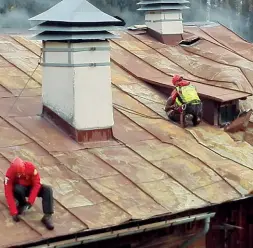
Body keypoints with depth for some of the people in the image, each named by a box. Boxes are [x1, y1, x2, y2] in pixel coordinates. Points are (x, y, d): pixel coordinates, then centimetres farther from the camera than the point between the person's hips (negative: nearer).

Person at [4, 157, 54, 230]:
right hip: (19, 189, -1)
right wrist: (14, 212, -34)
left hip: (31, 187, 1)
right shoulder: (10, 172, -29)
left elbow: (37, 184, -23)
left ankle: (47, 216, -30)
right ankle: (22, 204, -6)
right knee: (18, 189, -37)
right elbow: (8, 193, -30)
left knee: (47, 189, -25)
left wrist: (30, 201, -30)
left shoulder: (31, 167, -28)